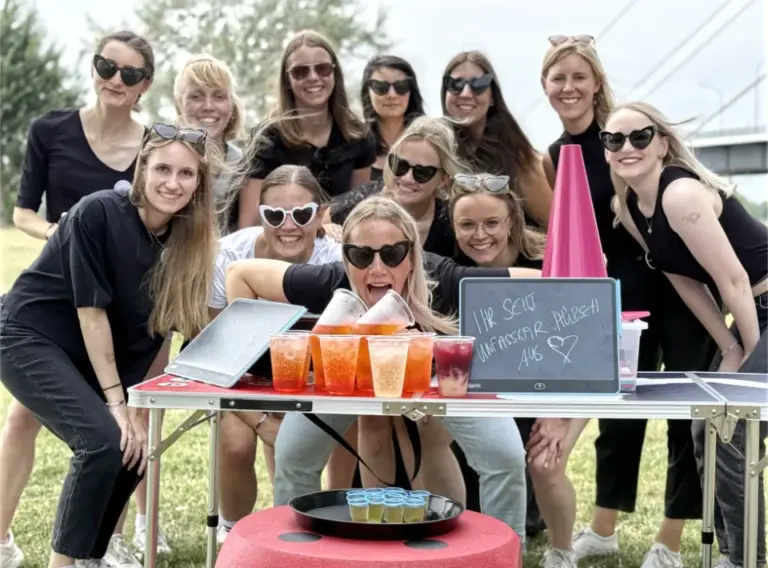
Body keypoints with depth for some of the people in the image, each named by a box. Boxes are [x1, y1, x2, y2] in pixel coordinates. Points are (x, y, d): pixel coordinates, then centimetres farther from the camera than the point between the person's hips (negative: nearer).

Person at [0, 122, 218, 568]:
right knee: (103, 441, -22)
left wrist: (140, 412, -9)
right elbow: (92, 311, -21)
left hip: (94, 354, 7)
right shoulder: (99, 213, -22)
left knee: (134, 450, -2)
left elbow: (152, 335, -3)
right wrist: (116, 402, -20)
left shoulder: (186, 242, -5)